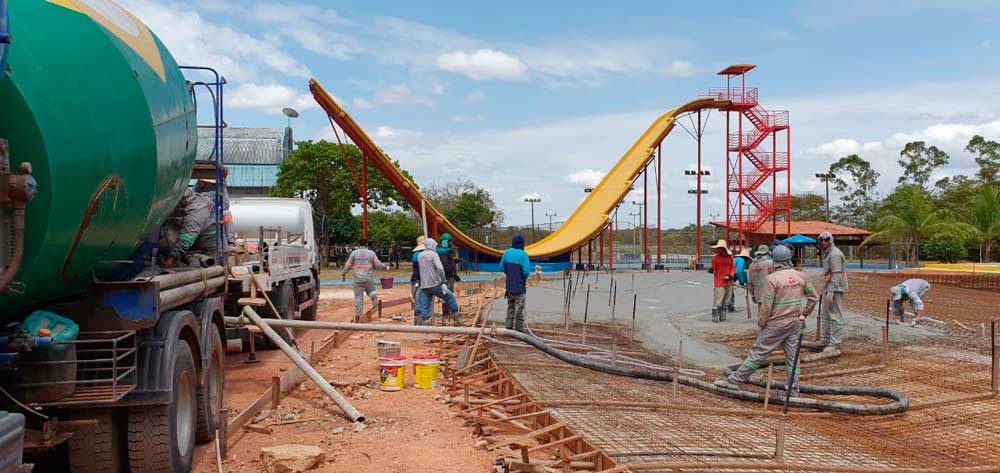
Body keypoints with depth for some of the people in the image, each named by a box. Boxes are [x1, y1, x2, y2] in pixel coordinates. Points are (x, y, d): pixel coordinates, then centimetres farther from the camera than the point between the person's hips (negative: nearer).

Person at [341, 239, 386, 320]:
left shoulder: (354, 253, 3)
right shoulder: (371, 253, 1)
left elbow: (348, 265, 4)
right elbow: (378, 265, -3)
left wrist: (343, 274, 17)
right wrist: (383, 266, 18)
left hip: (358, 279, 0)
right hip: (369, 278, 0)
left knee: (358, 296, 5)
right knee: (371, 291, 22)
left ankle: (358, 315, 5)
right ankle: (373, 295, -11)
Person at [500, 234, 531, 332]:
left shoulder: (507, 253, 1)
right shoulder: (523, 254, -13)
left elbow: (502, 268, 5)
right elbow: (526, 271, -17)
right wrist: (524, 277, 4)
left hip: (509, 285, 5)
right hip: (520, 286, -5)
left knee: (510, 306, 16)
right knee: (519, 307, 1)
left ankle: (509, 326, 19)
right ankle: (518, 327, 2)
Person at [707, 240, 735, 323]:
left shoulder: (730, 257, 8)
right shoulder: (715, 258, -3)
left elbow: (733, 267, 11)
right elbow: (713, 269, -2)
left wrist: (730, 275, -5)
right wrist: (711, 270, -26)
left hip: (729, 282, 5)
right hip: (719, 283, -5)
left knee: (726, 301, 12)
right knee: (718, 301, -11)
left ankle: (722, 316, 22)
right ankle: (715, 317, -7)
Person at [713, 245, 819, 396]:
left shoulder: (772, 279, -16)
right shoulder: (800, 276, 3)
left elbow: (766, 306, -16)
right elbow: (814, 297, 11)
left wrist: (761, 324, -3)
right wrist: (804, 314, 17)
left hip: (776, 324, -5)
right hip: (795, 323, 6)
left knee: (758, 353, -1)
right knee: (792, 356, 10)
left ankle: (734, 380, 5)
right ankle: (792, 391, 15)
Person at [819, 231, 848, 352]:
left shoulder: (834, 254, -14)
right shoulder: (826, 253, 18)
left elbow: (836, 274, -20)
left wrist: (832, 291, -25)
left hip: (835, 288, -11)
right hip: (828, 288, 11)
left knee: (835, 316, -8)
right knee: (825, 315, 16)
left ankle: (835, 343, -6)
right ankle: (825, 341, 24)